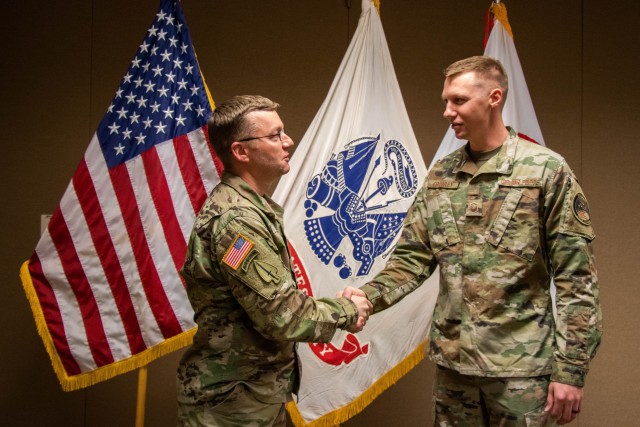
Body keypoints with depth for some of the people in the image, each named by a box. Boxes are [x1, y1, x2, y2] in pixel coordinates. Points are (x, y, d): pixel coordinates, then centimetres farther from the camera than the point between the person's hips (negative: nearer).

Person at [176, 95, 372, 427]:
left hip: (256, 391, 9)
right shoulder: (236, 219, -23)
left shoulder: (249, 207, 9)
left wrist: (335, 307, -2)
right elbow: (283, 315, -26)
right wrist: (346, 311, -9)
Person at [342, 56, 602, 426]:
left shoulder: (547, 170, -8)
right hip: (452, 359, 5)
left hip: (521, 366, -4)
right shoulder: (441, 175, 6)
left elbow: (576, 277, -9)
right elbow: (413, 257, 6)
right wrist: (371, 295, -12)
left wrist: (571, 369, -12)